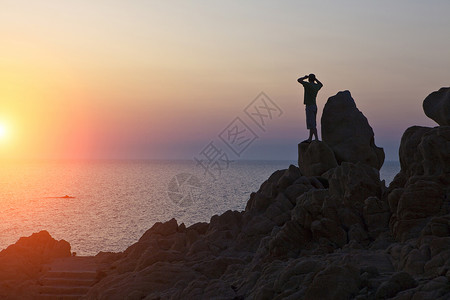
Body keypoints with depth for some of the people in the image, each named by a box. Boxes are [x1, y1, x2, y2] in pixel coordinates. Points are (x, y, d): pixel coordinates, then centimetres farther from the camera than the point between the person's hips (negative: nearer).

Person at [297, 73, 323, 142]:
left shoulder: (308, 84, -14)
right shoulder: (316, 86, 9)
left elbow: (299, 80, -12)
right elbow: (321, 84, 34)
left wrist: (305, 77, 6)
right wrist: (315, 78, 27)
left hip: (309, 106, -9)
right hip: (314, 106, 9)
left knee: (312, 124, -9)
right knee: (312, 124, 13)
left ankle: (316, 139, -14)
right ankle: (310, 139, 19)